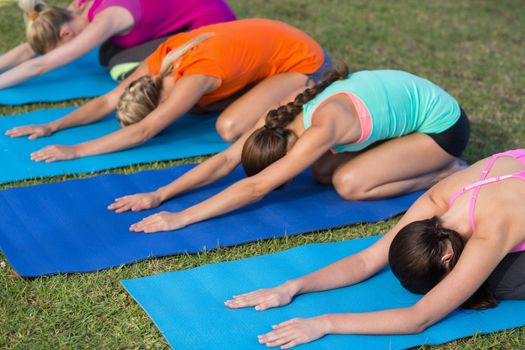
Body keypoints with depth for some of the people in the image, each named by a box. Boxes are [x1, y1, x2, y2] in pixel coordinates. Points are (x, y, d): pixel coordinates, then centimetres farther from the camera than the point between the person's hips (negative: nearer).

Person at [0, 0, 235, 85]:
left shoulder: (105, 20, -28)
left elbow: (39, 65, -28)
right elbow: (29, 49, 1)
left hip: (212, 23, -9)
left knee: (121, 67, -16)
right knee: (108, 54, 0)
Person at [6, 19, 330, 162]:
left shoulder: (196, 73, -33)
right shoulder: (163, 57, -11)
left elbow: (144, 131, -36)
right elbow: (109, 100, -6)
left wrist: (77, 150, -38)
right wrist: (53, 126, -14)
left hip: (306, 64, -8)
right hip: (270, 46, 8)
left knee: (230, 127, -25)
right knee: (196, 105, 4)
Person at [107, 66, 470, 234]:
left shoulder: (322, 128, -36)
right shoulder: (284, 115, -12)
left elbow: (257, 187, -39)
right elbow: (226, 159, -13)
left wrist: (182, 218, -39)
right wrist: (159, 195, -20)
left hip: (444, 124, -8)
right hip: (407, 103, 8)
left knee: (349, 183, -19)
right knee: (323, 169, -2)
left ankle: (447, 173, -1)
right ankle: (432, 162, 11)